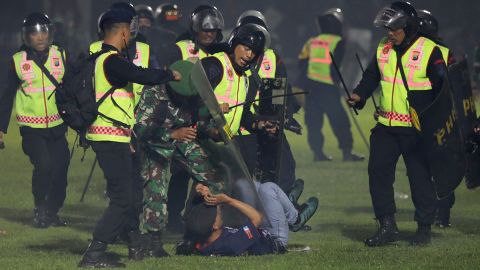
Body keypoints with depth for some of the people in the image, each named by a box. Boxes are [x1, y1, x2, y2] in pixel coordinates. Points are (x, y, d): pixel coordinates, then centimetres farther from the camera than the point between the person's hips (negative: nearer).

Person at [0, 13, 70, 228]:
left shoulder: (61, 56, 1)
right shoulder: (18, 61, -2)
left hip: (57, 126, 2)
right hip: (31, 128, -2)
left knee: (60, 169, 0)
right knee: (43, 164, -20)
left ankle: (52, 213, 20)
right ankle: (39, 209, 0)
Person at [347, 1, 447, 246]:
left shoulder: (430, 52, -8)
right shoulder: (383, 49, 9)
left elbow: (442, 89, -7)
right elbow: (371, 77, 18)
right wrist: (359, 95, -1)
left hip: (417, 129, -5)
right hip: (386, 126, 5)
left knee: (420, 176, 2)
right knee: (378, 171, 0)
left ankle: (424, 227, 14)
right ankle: (387, 226, 7)